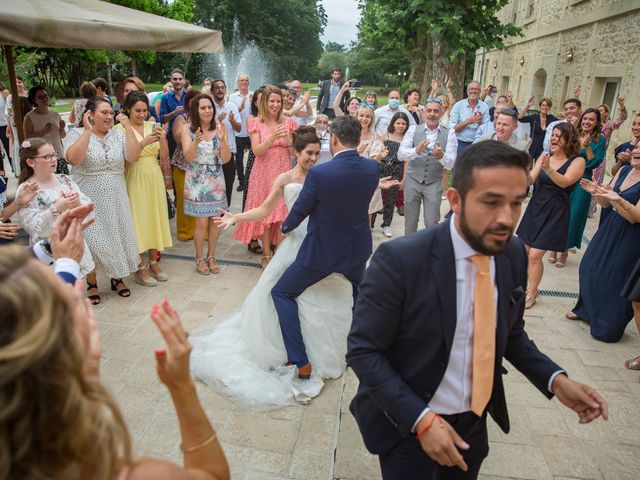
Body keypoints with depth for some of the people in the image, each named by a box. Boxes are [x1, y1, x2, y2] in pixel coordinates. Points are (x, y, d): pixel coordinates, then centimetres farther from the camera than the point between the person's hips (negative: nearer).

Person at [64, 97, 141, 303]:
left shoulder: (118, 134, 4)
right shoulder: (76, 134, -5)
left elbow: (133, 157, -10)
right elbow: (73, 158, -23)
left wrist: (128, 127, -11)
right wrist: (88, 130, -21)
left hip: (116, 199, 3)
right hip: (88, 200, -3)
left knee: (117, 237, 9)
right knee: (91, 241, 1)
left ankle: (117, 278, 29)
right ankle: (91, 283, 19)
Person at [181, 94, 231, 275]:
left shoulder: (219, 129, -1)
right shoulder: (188, 129, -5)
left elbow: (226, 159, -6)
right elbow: (188, 158, -14)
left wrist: (222, 140, -23)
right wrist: (196, 141, -32)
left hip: (216, 181, 3)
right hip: (196, 181, -2)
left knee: (215, 220, 7)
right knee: (202, 222, -3)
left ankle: (211, 256, 24)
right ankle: (200, 257, 16)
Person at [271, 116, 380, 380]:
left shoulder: (319, 173, -24)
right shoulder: (373, 168, -9)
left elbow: (299, 211, -10)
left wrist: (285, 227, 12)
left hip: (322, 251, -5)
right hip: (357, 248, 6)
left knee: (282, 293, 12)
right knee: (360, 290, 35)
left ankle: (301, 362, 9)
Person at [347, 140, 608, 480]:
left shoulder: (513, 254, -7)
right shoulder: (400, 259, -25)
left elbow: (510, 332, 8)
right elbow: (362, 350, -19)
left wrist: (555, 380, -6)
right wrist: (421, 419, -24)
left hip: (474, 421, 6)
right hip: (408, 423, -5)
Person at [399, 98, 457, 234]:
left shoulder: (449, 133, -5)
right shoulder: (413, 129, -3)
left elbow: (451, 163, -13)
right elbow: (401, 154, -14)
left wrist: (441, 155, -34)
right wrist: (416, 151, -33)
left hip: (434, 183, -1)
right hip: (412, 180, 1)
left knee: (432, 223, 3)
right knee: (410, 221, 12)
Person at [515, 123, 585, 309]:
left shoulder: (577, 161, -7)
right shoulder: (544, 156, 6)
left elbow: (565, 182, -23)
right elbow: (531, 179, -3)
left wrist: (548, 169, -40)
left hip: (555, 213, -5)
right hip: (535, 207, 5)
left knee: (535, 255, -7)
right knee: (523, 251, 8)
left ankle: (532, 293, 11)